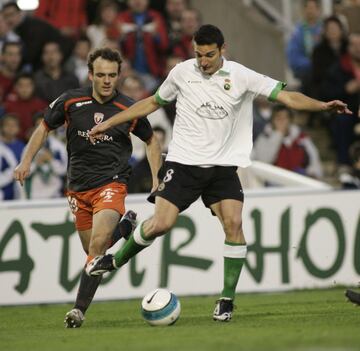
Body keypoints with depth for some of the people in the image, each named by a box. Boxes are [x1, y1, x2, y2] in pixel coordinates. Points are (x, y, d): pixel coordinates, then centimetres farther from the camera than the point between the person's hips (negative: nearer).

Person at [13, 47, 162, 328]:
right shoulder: (71, 101, -4)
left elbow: (151, 141, 11)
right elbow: (44, 128, 11)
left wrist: (157, 179, 3)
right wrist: (26, 161, -2)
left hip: (111, 183, -3)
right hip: (78, 186, 3)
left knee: (97, 243, -24)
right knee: (94, 250, 12)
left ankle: (80, 309, -21)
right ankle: (126, 226, 45)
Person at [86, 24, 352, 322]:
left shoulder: (241, 76, -3)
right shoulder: (182, 72, 1)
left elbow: (287, 97, -6)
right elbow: (152, 102, 16)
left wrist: (322, 106, -22)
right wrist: (109, 123, 18)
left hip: (223, 166, 0)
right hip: (183, 163, 0)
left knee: (233, 223, -17)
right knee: (160, 224, -14)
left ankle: (227, 300, -5)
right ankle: (116, 260, 13)